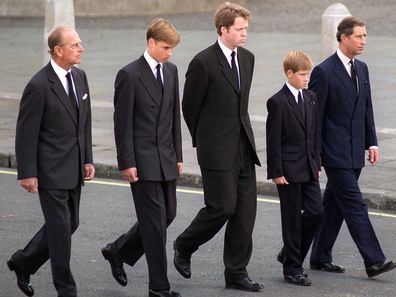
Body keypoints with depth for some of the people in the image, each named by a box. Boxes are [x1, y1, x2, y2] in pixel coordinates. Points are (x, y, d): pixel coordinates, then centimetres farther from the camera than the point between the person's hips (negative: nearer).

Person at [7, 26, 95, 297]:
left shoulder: (79, 76, 6)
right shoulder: (39, 86, -16)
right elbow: (26, 132, -13)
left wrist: (87, 160, 11)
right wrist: (27, 173, -13)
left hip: (74, 170, 8)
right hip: (51, 170, -8)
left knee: (69, 225, 15)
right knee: (60, 229, -2)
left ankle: (23, 263, 32)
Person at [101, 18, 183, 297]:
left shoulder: (171, 71, 10)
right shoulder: (129, 75, -11)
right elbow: (122, 123, -11)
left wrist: (178, 155, 12)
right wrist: (127, 163, -14)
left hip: (166, 159, 7)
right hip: (143, 160, -7)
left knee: (168, 215, 11)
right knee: (155, 221, -5)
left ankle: (118, 251, 30)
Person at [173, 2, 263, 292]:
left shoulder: (247, 58, 9)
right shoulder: (203, 62, -13)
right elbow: (189, 106, -3)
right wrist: (203, 139, 6)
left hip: (244, 146, 7)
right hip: (218, 149, -7)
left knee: (245, 210, 4)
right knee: (222, 207, -7)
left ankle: (236, 273, 10)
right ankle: (184, 247, 18)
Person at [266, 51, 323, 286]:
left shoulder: (311, 98, 10)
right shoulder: (278, 102, -11)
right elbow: (273, 141, -12)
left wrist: (317, 163, 13)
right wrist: (276, 172, -14)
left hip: (309, 169, 7)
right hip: (288, 170, -6)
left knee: (316, 212, 3)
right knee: (292, 219, 0)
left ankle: (290, 253, 22)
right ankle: (292, 268, 10)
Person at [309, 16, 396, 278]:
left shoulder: (362, 69, 12)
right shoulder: (324, 72, -11)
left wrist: (372, 143, 9)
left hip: (354, 153, 7)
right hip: (335, 153, -7)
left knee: (335, 205, 12)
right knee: (355, 205, -10)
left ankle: (320, 257, 20)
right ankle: (374, 261, -12)